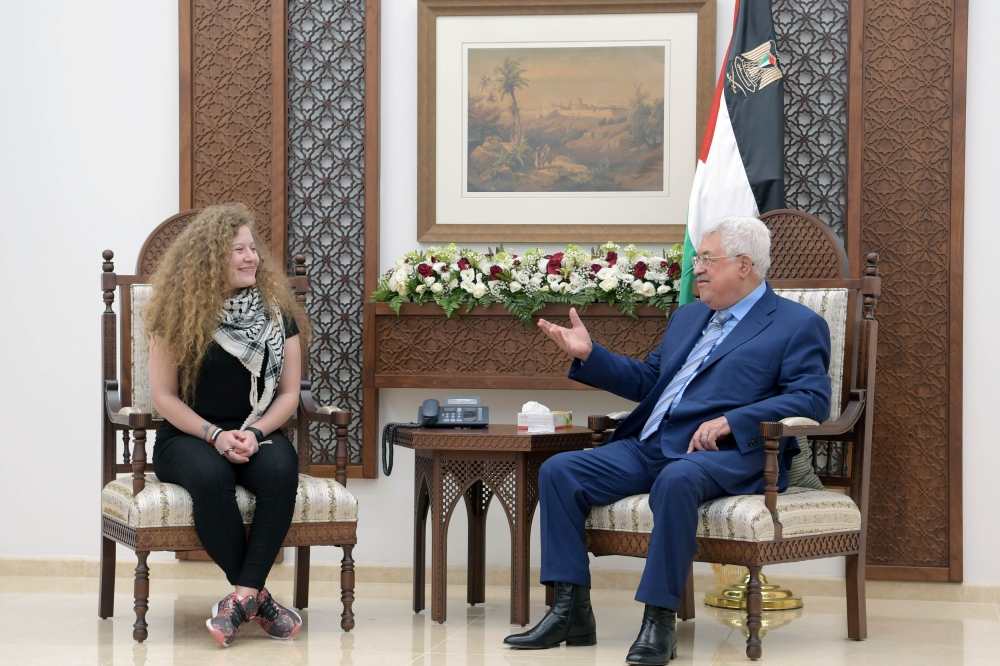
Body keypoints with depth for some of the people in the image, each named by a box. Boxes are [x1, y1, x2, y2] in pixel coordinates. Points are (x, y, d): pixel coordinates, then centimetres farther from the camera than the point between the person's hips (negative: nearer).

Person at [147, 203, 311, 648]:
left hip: (257, 433, 2)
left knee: (281, 469, -33)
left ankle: (243, 595, -32)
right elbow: (164, 397, -3)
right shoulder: (179, 315, -2)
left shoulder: (277, 311, 5)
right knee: (209, 476, -37)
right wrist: (215, 435, -16)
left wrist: (254, 434, -14)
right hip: (188, 436, -2)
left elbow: (288, 393, 5)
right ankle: (255, 596, -26)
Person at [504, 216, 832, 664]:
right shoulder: (687, 316, 27)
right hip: (648, 447, 8)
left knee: (675, 481, -40)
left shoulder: (797, 325, 3)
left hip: (725, 454, -7)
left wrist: (730, 421, -20)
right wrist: (588, 355, 15)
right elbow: (646, 379, 31)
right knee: (558, 471, -10)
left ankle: (659, 620, -33)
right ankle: (571, 611, -11)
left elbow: (812, 398, -10)